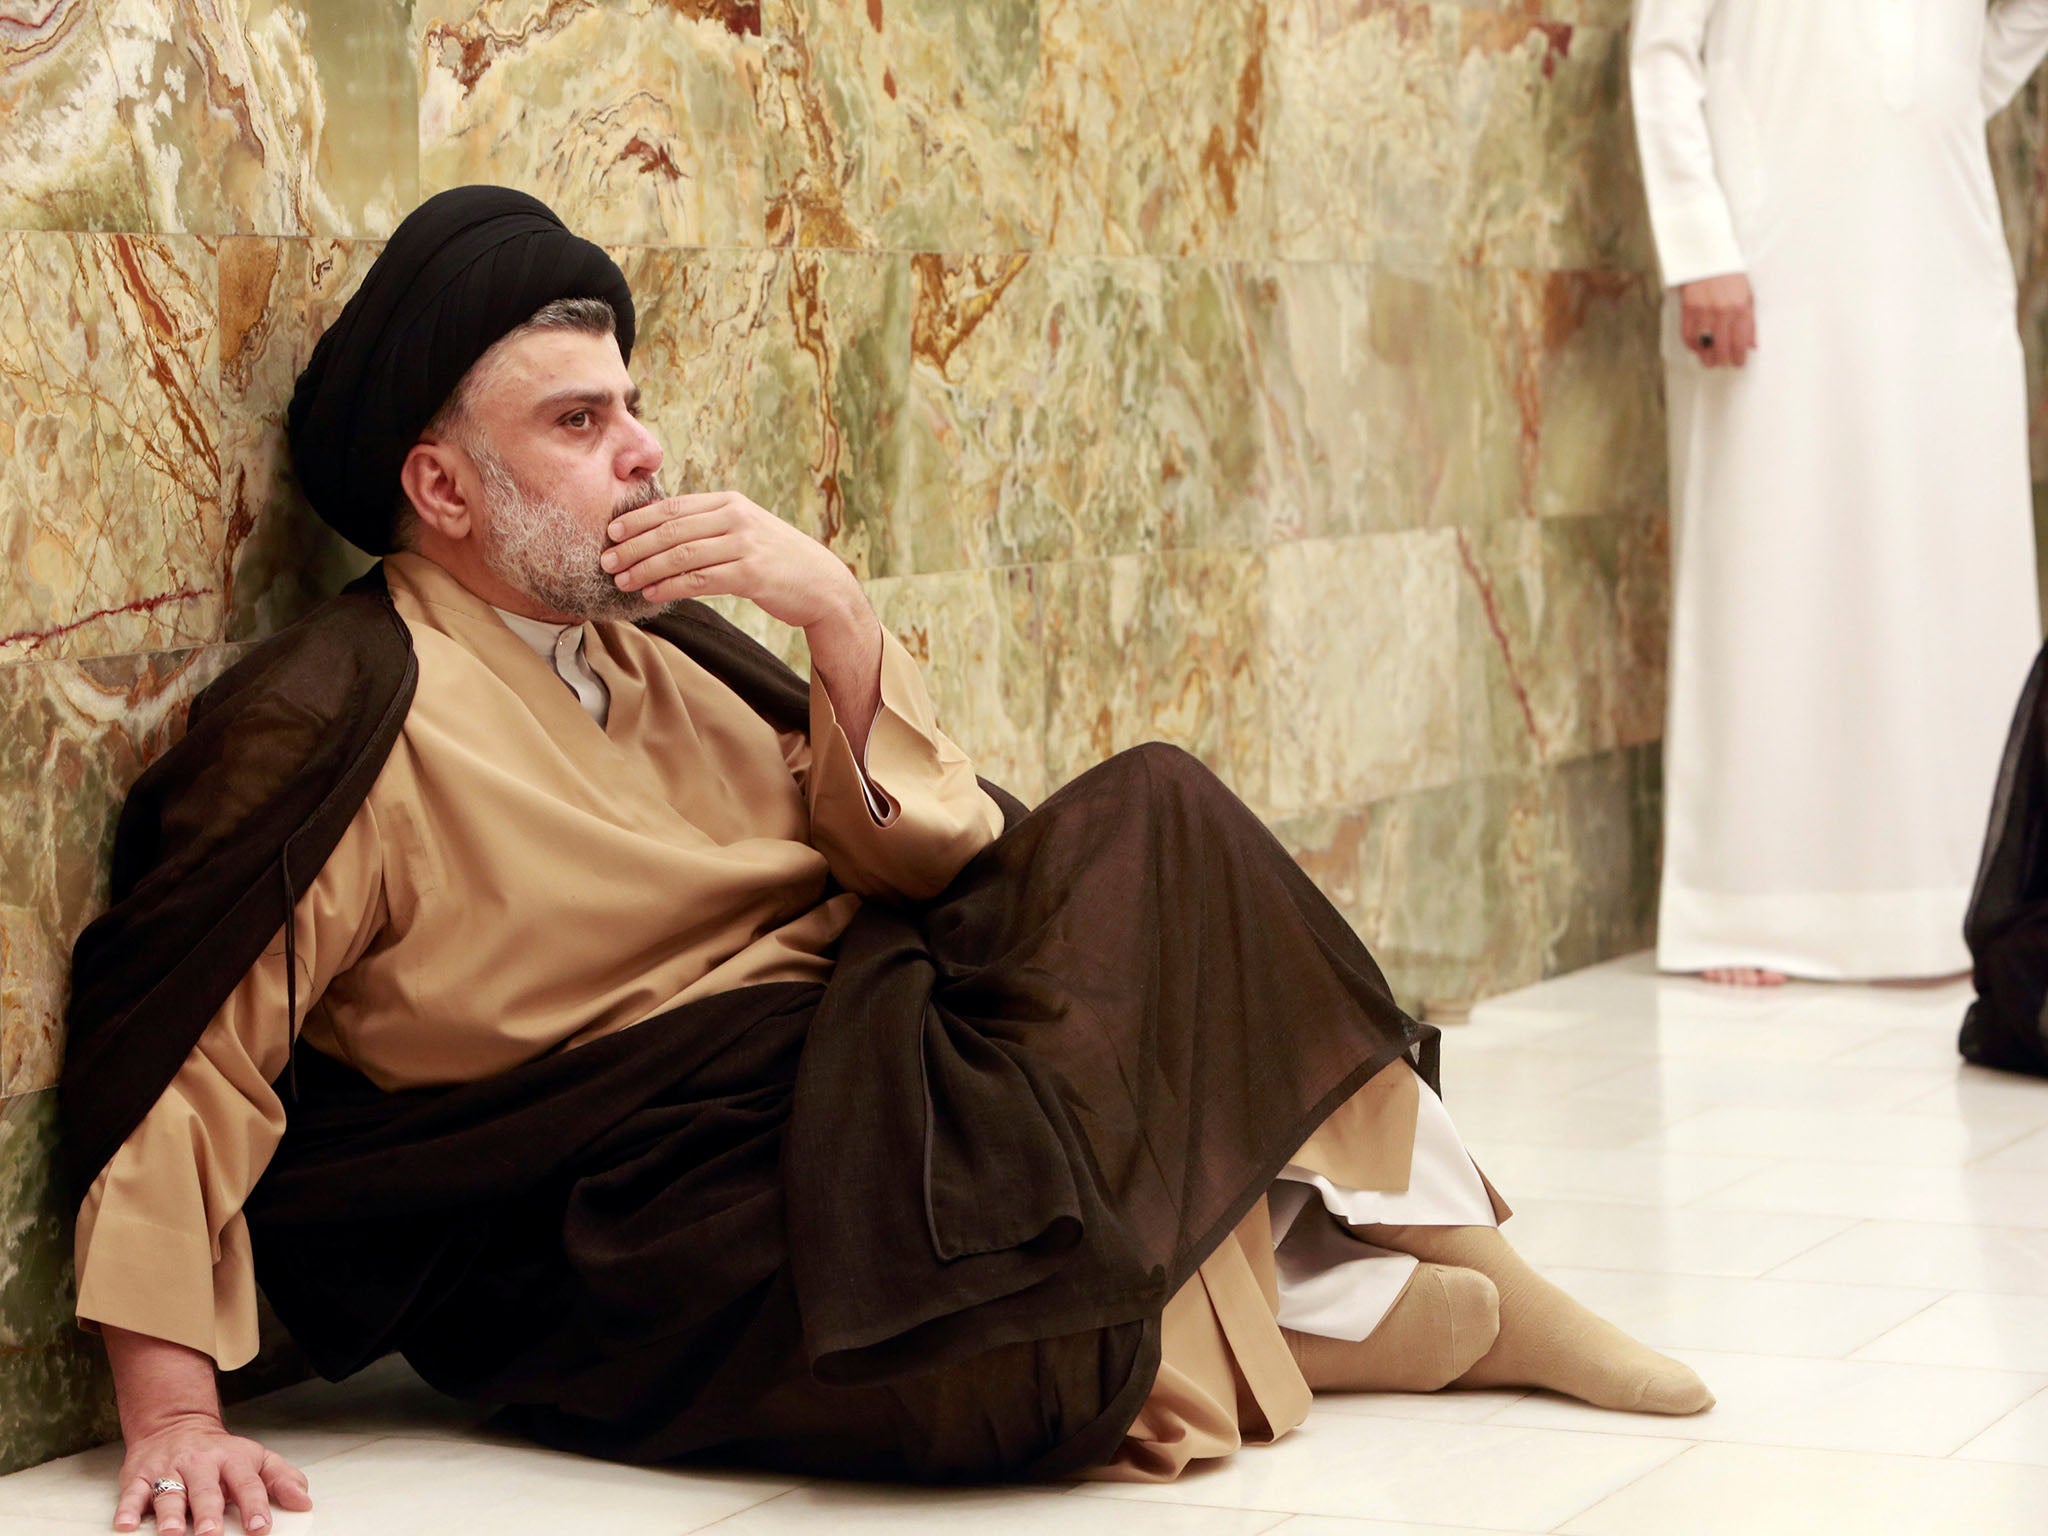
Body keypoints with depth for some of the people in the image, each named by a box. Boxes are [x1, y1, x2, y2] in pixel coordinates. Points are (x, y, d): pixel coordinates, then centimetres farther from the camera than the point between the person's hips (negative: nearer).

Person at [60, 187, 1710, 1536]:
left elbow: (928, 862, 10)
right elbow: (173, 1055, -13)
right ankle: (1332, 1314, -5)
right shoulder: (337, 718, -10)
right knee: (1012, 1360, -35)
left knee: (1154, 822, -3)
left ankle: (1439, 1239, -1)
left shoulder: (658, 641, 13)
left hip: (868, 1090, 8)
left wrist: (840, 618, -6)